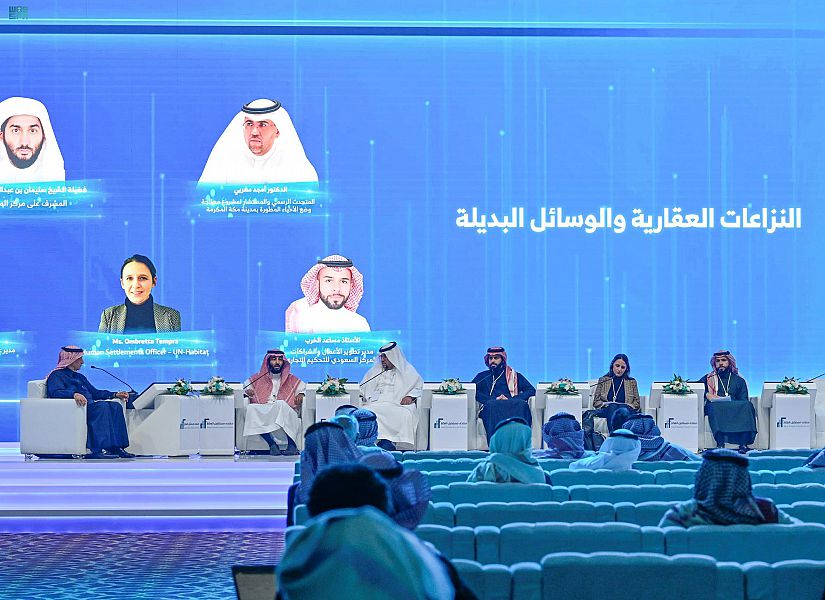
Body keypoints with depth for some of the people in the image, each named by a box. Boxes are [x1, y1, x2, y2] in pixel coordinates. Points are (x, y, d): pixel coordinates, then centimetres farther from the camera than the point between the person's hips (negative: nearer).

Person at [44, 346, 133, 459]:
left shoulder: (79, 377, 33)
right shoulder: (56, 375, 5)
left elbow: (94, 392, 32)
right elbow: (55, 392, -15)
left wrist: (115, 394, 19)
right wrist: (74, 394, -34)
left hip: (89, 406, 8)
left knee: (115, 406, -17)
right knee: (102, 406, -32)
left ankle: (116, 447, -27)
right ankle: (99, 449, -43)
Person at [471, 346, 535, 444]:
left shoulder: (515, 376, 28)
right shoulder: (482, 376, 29)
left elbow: (532, 391, 14)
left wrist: (511, 400, -4)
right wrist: (493, 399, -6)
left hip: (511, 406, 0)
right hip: (491, 407, 0)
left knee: (522, 404, -34)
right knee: (492, 404, -37)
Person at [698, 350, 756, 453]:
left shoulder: (739, 381, 24)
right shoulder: (708, 379, 24)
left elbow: (744, 401, 13)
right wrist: (707, 394, -7)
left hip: (735, 409, 1)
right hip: (715, 409, -1)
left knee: (747, 406, -31)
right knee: (715, 407, -38)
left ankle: (743, 444, -44)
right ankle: (720, 444, -52)